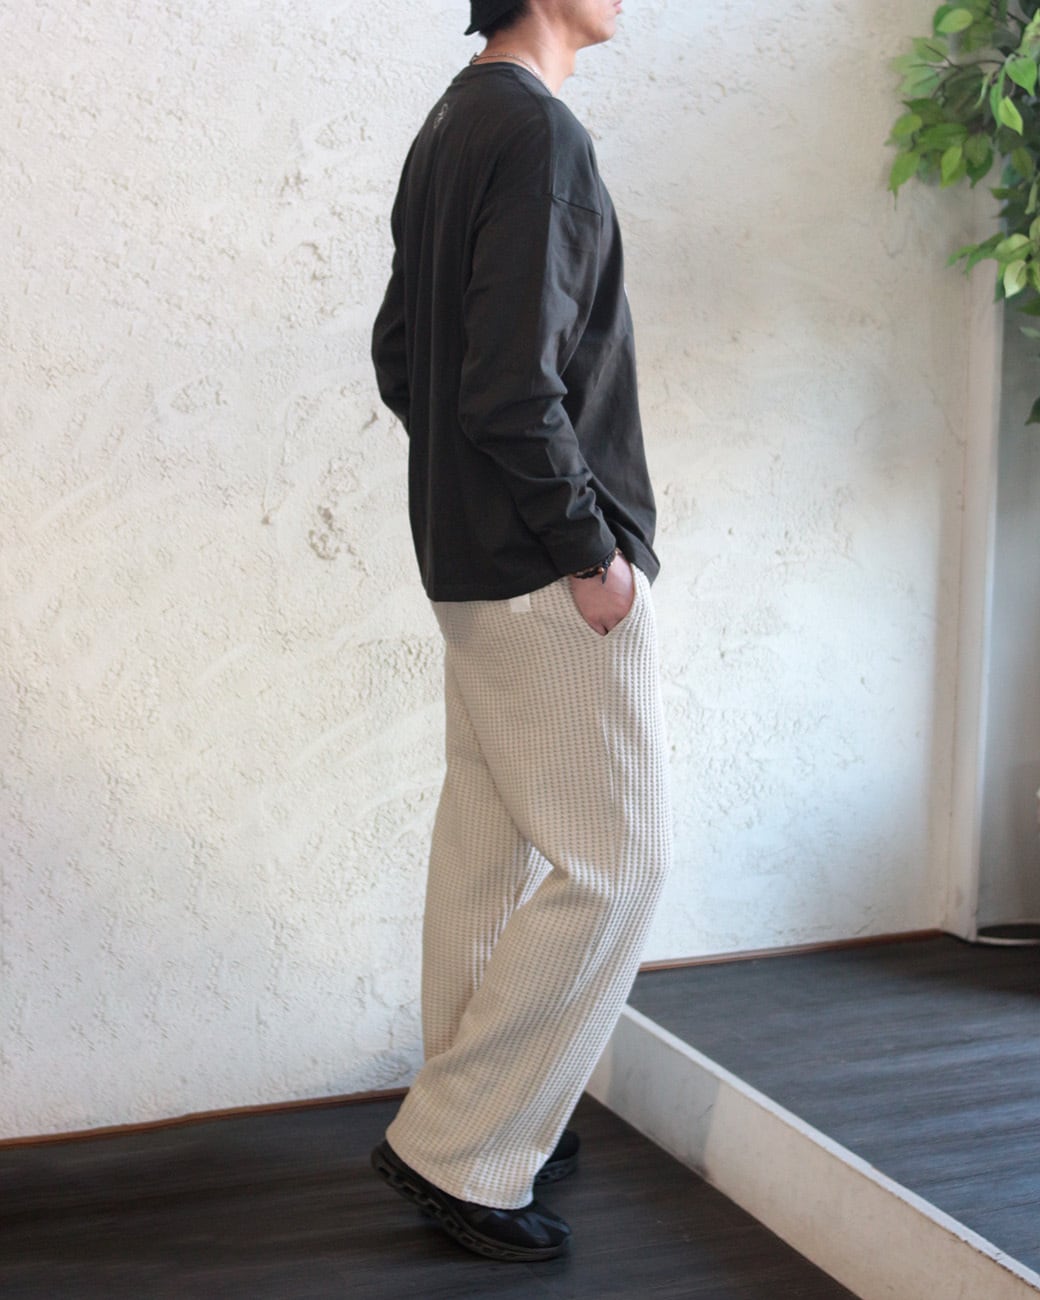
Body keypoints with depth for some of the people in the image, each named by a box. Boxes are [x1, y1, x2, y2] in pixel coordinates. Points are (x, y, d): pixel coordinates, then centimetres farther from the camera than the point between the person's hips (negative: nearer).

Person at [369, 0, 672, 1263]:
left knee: (491, 843, 15)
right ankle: (456, 1149, 5)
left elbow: (399, 353, 18)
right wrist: (590, 549, -16)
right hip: (549, 572, -10)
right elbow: (512, 384, -24)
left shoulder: (450, 127, 14)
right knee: (612, 862, -2)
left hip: (471, 562, 10)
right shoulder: (537, 129, -17)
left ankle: (474, 1116, 26)